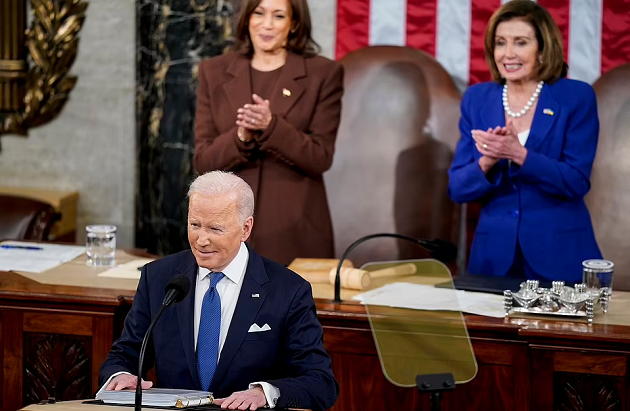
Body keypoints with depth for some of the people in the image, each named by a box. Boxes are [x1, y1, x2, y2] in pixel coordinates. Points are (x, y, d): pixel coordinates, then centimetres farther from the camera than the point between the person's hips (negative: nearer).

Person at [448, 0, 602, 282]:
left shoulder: (576, 97, -4)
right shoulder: (476, 99, 5)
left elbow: (576, 182, -11)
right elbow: (458, 189, 1)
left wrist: (518, 155, -24)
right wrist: (487, 162, -19)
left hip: (560, 257, -2)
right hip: (494, 256, 3)